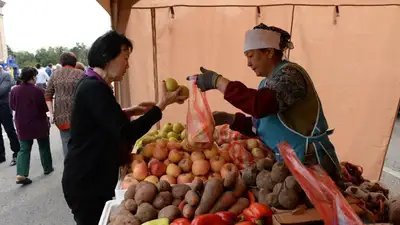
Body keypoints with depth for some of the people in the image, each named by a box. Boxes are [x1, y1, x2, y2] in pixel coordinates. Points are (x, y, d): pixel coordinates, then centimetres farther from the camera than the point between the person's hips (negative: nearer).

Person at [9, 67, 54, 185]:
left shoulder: (14, 90, -2)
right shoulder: (39, 90, -18)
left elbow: (12, 106, 9)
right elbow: (46, 107, -12)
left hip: (22, 125, 4)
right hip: (39, 124, -4)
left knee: (24, 149, 8)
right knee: (44, 146, 14)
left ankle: (21, 174, -3)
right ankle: (47, 168, 27)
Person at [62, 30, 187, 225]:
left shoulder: (92, 85, 9)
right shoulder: (94, 88, -23)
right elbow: (127, 133, -28)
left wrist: (130, 111, 9)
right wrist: (161, 105, -22)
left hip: (92, 178, 10)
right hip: (85, 183, -10)